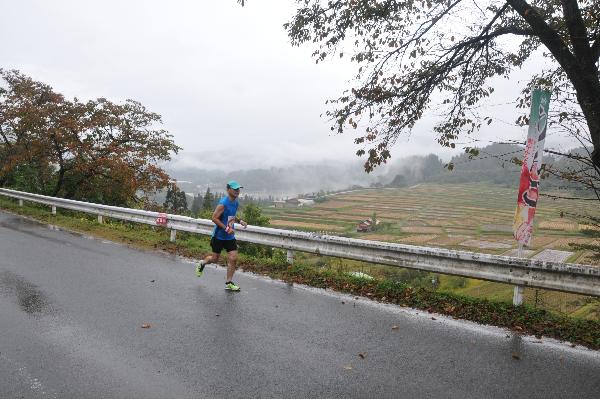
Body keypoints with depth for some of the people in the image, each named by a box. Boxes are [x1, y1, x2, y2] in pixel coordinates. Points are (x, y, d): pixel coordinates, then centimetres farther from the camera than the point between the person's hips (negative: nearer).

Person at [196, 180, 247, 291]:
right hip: (219, 236, -6)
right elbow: (214, 218, -21)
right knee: (215, 258, 8)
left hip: (230, 236, 6)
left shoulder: (236, 202, 5)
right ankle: (202, 263, 41)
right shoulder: (223, 203, -20)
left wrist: (239, 221, 2)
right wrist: (226, 229, -25)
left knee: (233, 258, -3)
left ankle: (229, 283, 8)